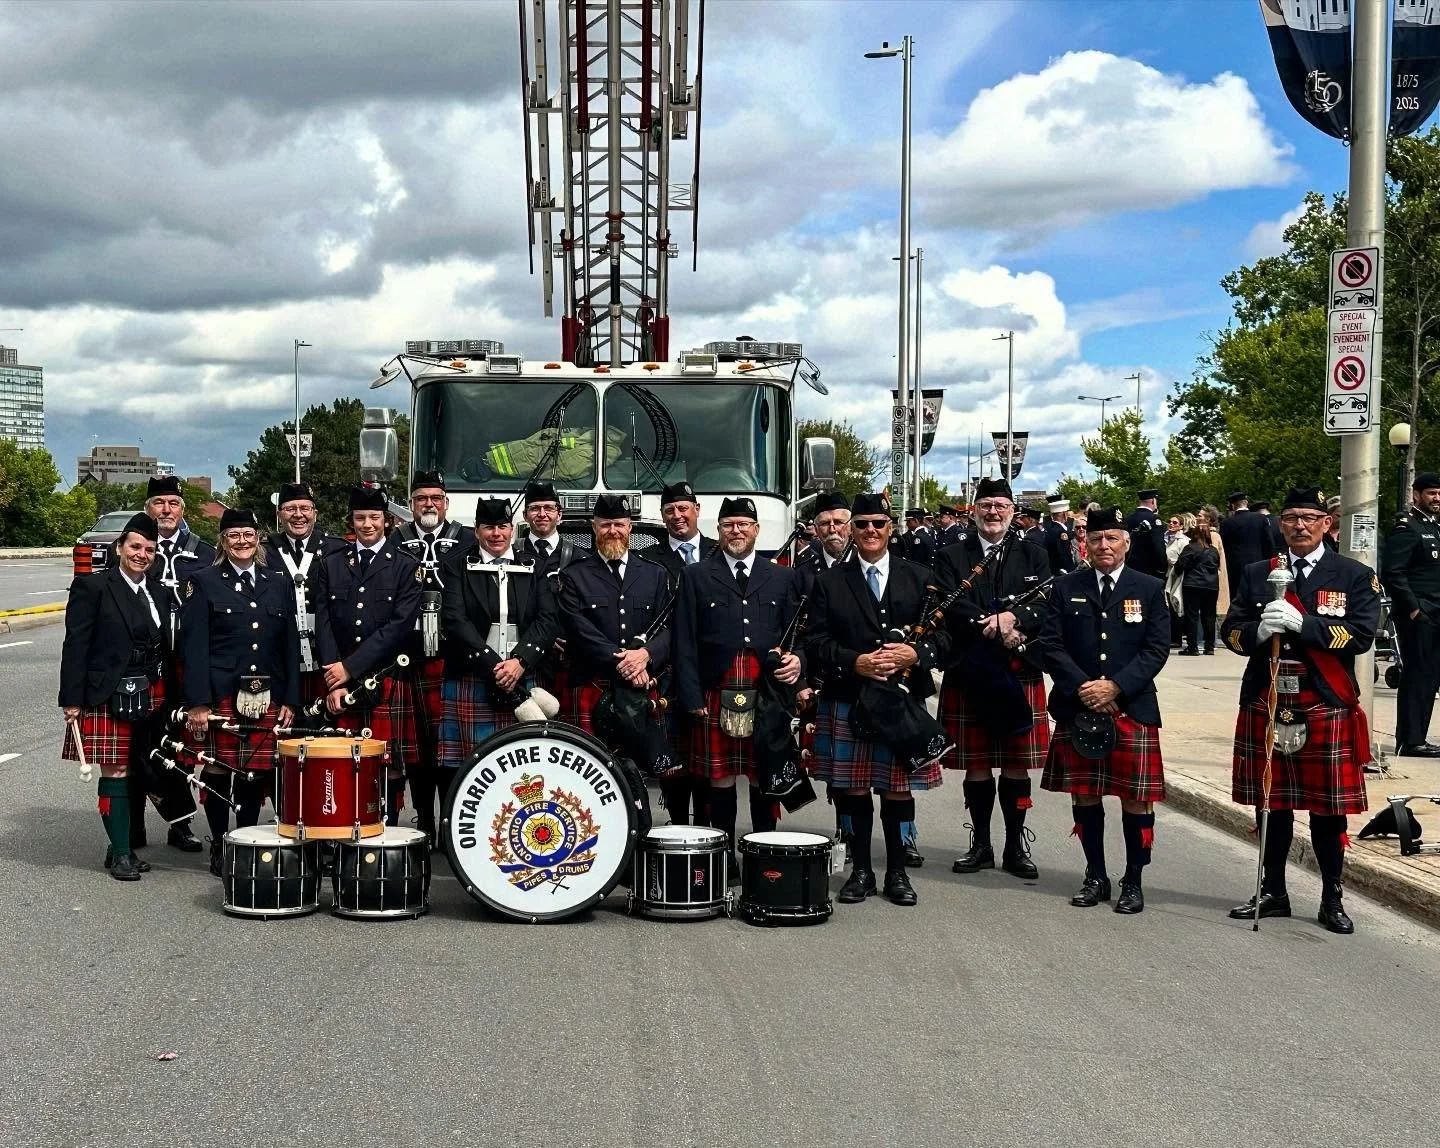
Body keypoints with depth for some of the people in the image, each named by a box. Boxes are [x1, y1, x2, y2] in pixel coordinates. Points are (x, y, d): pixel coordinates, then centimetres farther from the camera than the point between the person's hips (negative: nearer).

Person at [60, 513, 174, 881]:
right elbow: (75, 647, -8)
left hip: (151, 696, 5)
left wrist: (168, 697, 9)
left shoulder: (160, 593, 12)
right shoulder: (92, 588, -5)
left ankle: (123, 845, 18)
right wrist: (72, 700, -13)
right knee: (115, 772, -3)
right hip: (108, 697, -5)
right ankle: (121, 853, 3)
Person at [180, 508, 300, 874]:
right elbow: (194, 648, -4)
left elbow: (291, 646, 11)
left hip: (266, 698, 3)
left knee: (256, 774, 4)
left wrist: (290, 700, 4)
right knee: (218, 772, 2)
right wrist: (197, 703, -11)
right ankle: (218, 845, 15)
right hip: (220, 696, -2)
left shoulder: (279, 583, 12)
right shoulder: (204, 583, 3)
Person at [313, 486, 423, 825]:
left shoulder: (406, 567, 3)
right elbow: (324, 626, 6)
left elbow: (400, 626, -8)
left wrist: (350, 667, -11)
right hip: (341, 686, 2)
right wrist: (335, 682, -7)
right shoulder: (331, 565, 13)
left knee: (388, 772, -1)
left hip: (388, 685, -2)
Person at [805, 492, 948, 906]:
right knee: (852, 789, 4)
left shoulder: (918, 578, 9)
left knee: (899, 788, 4)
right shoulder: (830, 582, 6)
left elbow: (941, 635, 5)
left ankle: (897, 872, 16)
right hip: (847, 701, 0)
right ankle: (860, 870, 16)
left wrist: (915, 654, -15)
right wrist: (855, 662, -16)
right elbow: (816, 642, -1)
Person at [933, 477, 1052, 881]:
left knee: (1017, 764, 5)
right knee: (976, 764, 5)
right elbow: (948, 607, -8)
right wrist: (997, 629, -17)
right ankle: (980, 844, 18)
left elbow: (1047, 606, -1)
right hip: (968, 674, -1)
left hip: (1021, 672, 1)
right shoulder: (951, 557, 7)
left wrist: (1013, 618, -21)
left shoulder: (1033, 556, 11)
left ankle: (1016, 846, 15)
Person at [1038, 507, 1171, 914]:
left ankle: (1133, 881, 12)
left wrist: (1115, 686, -14)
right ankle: (1095, 876, 21)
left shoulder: (1150, 589, 4)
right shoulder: (1065, 588, 7)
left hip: (1133, 709, -1)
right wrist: (1082, 688, -12)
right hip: (1077, 710, 2)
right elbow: (1051, 645, 1)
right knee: (1084, 796, 8)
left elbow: (1156, 649, -3)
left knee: (1136, 799, 0)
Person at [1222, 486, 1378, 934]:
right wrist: (1260, 631, -17)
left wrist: (1301, 623, -21)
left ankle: (1332, 899, 17)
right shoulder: (1257, 574, 10)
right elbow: (1231, 630, 6)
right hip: (1266, 708, 2)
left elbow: (1361, 635, -10)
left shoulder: (1355, 576, 2)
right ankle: (1273, 893, 22)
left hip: (1327, 711, -2)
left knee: (1328, 808, 4)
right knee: (1271, 804, 10)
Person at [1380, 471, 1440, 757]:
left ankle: (1416, 738, 16)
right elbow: (1392, 573, -18)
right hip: (1417, 616, -9)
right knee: (1416, 676, -6)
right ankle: (1410, 741, -1)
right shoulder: (1407, 527, -10)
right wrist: (1413, 608, -18)